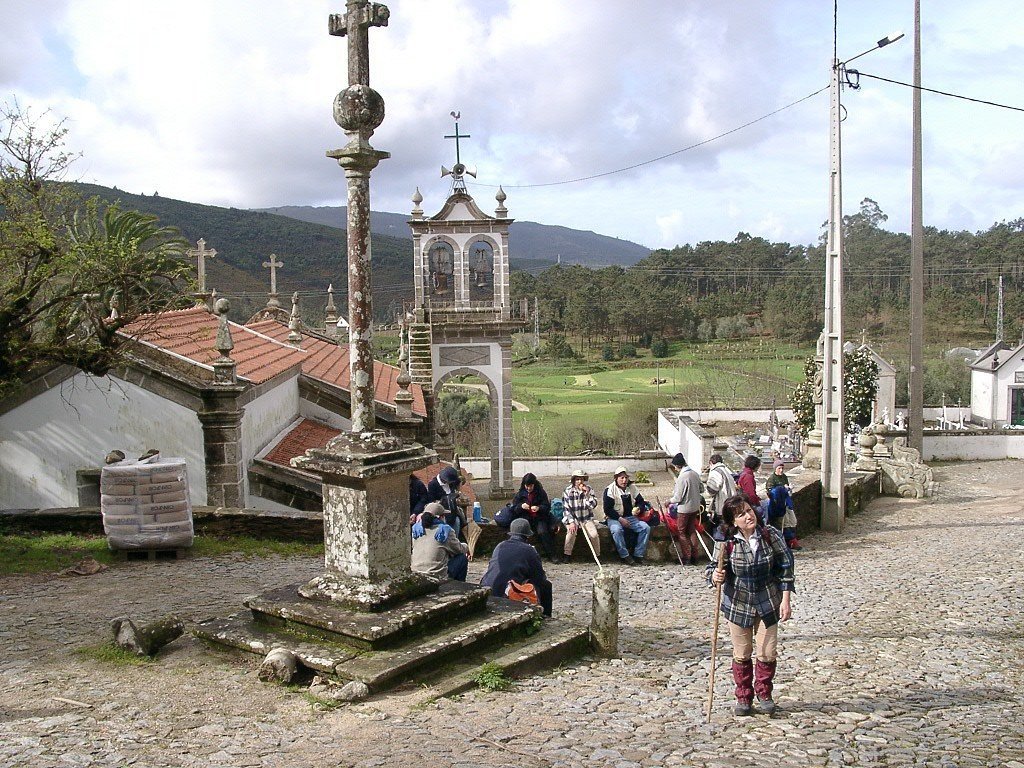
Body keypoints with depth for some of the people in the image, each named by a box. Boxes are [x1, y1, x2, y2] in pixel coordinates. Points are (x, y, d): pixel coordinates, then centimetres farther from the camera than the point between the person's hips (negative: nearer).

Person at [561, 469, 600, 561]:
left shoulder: (589, 489, -1)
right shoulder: (568, 491, -7)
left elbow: (593, 505, -10)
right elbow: (566, 509, -8)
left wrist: (587, 493, -22)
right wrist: (571, 522, -18)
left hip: (587, 519, 2)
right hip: (572, 518, -1)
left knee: (594, 534, -21)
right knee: (571, 531, -31)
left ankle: (597, 555, -1)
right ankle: (567, 555, -14)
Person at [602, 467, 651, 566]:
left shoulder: (632, 488, 9)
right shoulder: (610, 490, -7)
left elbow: (641, 502, 13)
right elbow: (607, 509, -11)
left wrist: (638, 508, -11)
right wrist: (620, 519, -19)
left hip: (630, 517, 5)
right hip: (614, 518, -5)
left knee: (646, 528, -18)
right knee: (617, 530, -37)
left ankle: (638, 555, -13)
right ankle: (625, 556, -25)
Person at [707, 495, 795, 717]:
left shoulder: (771, 535, -12)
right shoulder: (725, 542, -15)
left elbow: (785, 567, -4)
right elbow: (715, 567, -5)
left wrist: (785, 600, -6)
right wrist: (715, 576, -30)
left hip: (768, 604, 1)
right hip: (738, 604, -1)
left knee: (768, 653, 4)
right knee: (741, 655, 7)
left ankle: (764, 694, 29)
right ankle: (743, 697, 26)